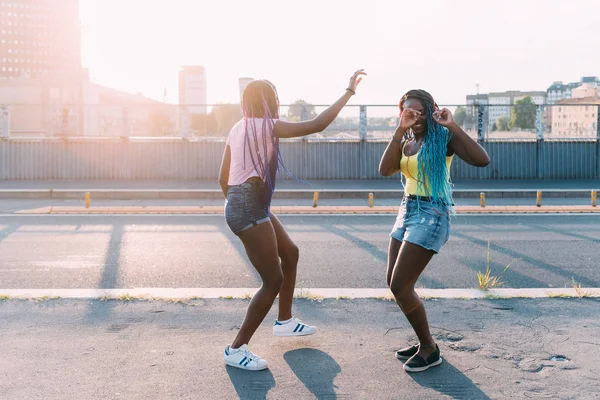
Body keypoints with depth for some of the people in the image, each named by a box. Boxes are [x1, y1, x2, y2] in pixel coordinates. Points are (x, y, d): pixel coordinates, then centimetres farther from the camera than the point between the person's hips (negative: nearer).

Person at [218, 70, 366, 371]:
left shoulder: (238, 129, 11)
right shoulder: (267, 126, -12)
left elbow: (223, 178, 13)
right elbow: (317, 125, -17)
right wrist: (349, 92, -9)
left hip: (242, 207, 10)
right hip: (250, 211, -10)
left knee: (290, 253, 23)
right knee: (273, 280, -4)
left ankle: (284, 321, 37)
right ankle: (236, 349, 4)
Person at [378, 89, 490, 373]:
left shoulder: (443, 138, -8)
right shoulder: (406, 144, 11)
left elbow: (482, 160, -24)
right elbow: (385, 170, -9)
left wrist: (452, 126, -24)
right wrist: (400, 130, -15)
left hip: (432, 214, -8)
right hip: (407, 210, 8)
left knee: (400, 287, -9)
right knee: (394, 284, 11)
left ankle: (429, 350, 8)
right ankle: (424, 342, 26)